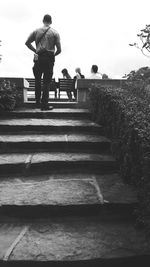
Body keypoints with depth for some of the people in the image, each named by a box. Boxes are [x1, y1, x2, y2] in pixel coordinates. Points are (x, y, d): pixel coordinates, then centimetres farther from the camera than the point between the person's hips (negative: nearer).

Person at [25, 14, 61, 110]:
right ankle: (44, 104, -3)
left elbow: (27, 43, 8)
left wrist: (35, 51, 16)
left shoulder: (36, 31, 8)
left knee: (38, 80, 16)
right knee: (47, 82, 0)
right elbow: (59, 50, -3)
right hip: (49, 59, -2)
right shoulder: (55, 33, 1)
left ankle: (38, 102, 21)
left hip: (38, 58, 2)